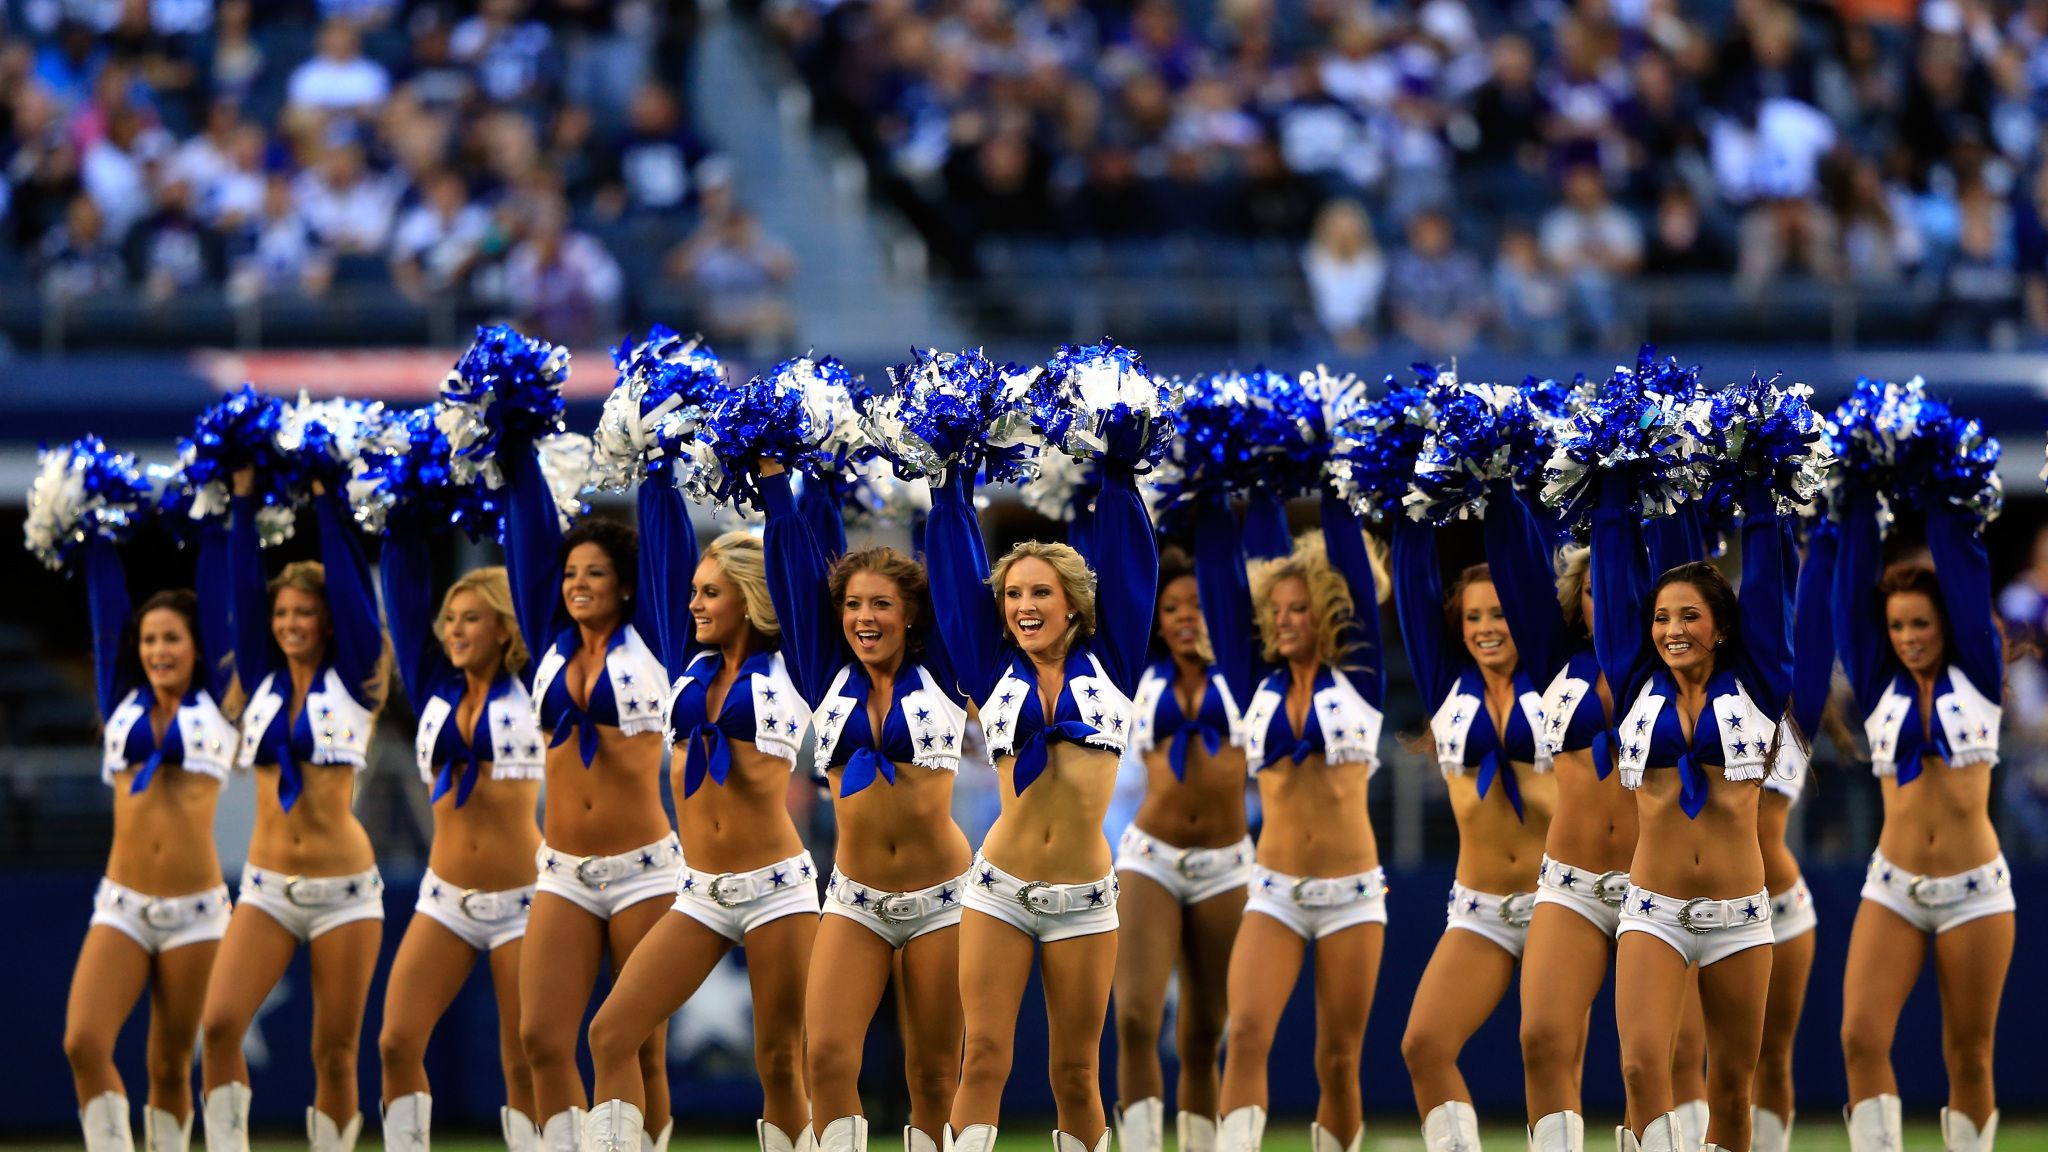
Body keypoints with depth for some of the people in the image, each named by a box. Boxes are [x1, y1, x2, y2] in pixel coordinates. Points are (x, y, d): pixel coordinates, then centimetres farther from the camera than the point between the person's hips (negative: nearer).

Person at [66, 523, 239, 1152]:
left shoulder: (215, 705, 5)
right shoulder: (122, 704, 10)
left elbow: (216, 594, 7)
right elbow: (106, 601, 13)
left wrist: (213, 526, 12)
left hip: (195, 911, -1)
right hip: (122, 906, 1)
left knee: (171, 1064, 2)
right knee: (84, 1042, -16)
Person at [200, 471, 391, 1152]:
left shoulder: (353, 683, 1)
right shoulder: (263, 682, 10)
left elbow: (349, 584, -4)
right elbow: (243, 588, 6)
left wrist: (327, 503, -1)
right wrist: (244, 503, 4)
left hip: (344, 890, -3)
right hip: (268, 886, 3)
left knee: (335, 1054, -1)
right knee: (218, 1025, -17)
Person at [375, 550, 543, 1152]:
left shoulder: (529, 691, -1)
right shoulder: (435, 690, 8)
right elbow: (404, 586, 9)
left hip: (522, 899, -4)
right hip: (445, 899, 4)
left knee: (525, 1065, -3)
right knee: (397, 1044, -8)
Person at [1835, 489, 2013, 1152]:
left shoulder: (1977, 679, 3)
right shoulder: (1878, 690, 6)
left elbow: (1966, 570, -1)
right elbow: (1852, 584, 3)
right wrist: (1860, 500, 3)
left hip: (1975, 891, -1)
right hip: (1894, 890, 1)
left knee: (1969, 1057, 2)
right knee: (1862, 1038, -15)